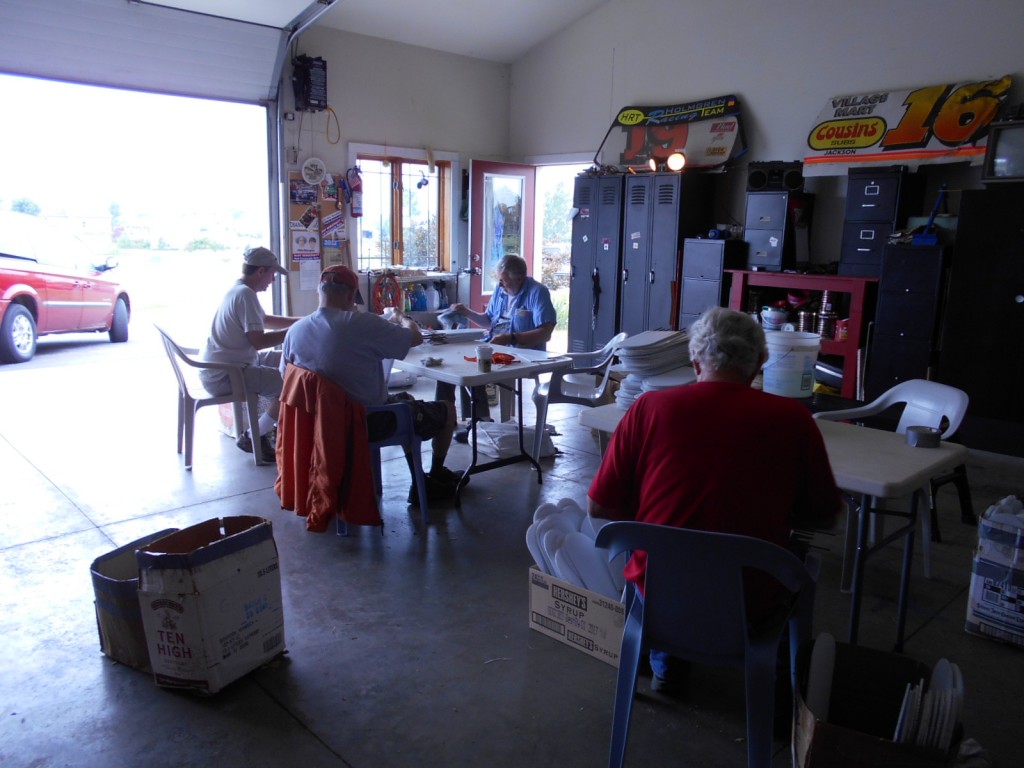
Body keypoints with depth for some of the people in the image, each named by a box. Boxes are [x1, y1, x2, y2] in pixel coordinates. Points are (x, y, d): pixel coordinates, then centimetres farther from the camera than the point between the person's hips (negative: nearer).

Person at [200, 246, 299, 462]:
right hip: (224, 375, -11)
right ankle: (252, 437, -4)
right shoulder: (246, 294, -19)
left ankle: (268, 427, 19)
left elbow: (266, 320, 25)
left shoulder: (238, 290, 12)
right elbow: (258, 341, -24)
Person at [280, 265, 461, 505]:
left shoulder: (295, 330, -6)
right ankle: (436, 476, 35)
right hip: (371, 423, -7)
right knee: (447, 410, 14)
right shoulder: (362, 323, -25)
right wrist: (403, 319, 8)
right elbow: (416, 337, -15)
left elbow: (286, 375, 9)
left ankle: (419, 482, 36)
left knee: (406, 400, 32)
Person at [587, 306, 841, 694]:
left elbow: (599, 508, -4)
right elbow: (825, 516, 3)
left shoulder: (650, 407, -12)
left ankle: (665, 661, 38)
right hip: (751, 604, 0)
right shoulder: (792, 418, -11)